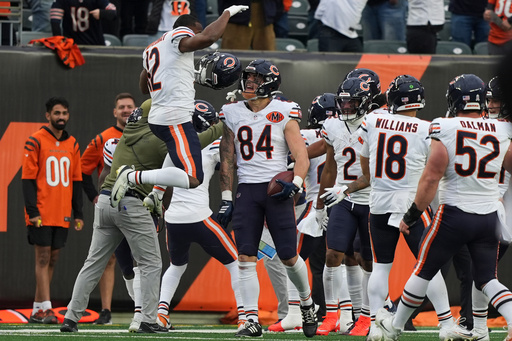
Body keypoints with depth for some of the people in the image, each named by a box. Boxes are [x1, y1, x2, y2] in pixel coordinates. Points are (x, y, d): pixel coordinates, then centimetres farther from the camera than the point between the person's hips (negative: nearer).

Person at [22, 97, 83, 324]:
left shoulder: (72, 144, 13)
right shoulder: (35, 141, -4)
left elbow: (76, 181, 16)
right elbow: (27, 179, -7)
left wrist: (78, 213, 10)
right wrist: (32, 210, -15)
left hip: (62, 215, 6)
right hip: (41, 215, -5)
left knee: (52, 259, 6)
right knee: (43, 258, -7)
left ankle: (37, 310, 12)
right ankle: (45, 308, -9)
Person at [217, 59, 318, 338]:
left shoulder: (283, 113, 0)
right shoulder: (232, 114, 9)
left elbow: (302, 158, -2)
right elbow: (227, 160, 13)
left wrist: (295, 184, -20)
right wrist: (226, 199, 7)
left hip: (276, 189, -3)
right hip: (247, 190, 3)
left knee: (288, 256, -1)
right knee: (245, 257, -7)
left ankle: (307, 303, 25)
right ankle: (252, 320, -5)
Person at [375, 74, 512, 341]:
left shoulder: (444, 129, -11)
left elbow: (431, 178, -12)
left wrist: (411, 215, -3)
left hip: (454, 212, -3)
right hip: (489, 216, 3)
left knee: (423, 271, 12)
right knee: (487, 279, 10)